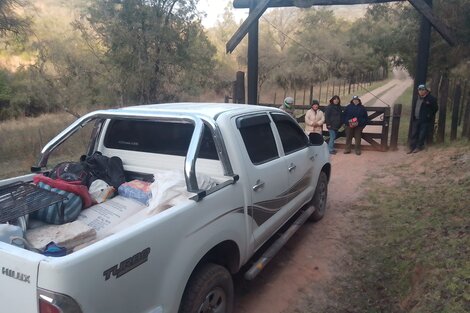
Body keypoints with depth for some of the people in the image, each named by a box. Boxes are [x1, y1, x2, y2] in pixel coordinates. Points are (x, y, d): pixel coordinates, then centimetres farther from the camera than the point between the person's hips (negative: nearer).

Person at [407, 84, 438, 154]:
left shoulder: (431, 99, -7)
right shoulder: (417, 98, 12)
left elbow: (435, 108, -3)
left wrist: (429, 115, -4)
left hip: (425, 120, -6)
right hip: (416, 119, 6)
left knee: (422, 134, -3)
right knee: (413, 134, 5)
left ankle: (419, 147, 9)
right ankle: (412, 147, 9)